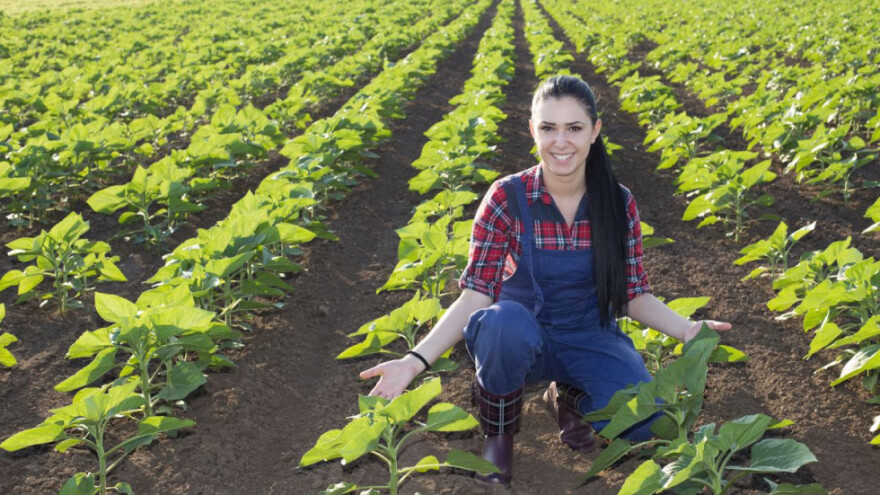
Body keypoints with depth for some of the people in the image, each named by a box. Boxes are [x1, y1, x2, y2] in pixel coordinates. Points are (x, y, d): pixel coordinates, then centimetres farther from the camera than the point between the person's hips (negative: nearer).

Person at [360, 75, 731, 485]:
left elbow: (634, 296, -1)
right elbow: (475, 296, -15)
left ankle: (568, 396, 10)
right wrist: (416, 360, -28)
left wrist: (686, 329, -21)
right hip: (520, 339, -2)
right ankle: (499, 427, -7)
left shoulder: (619, 204, -8)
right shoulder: (506, 199, -15)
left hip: (589, 340, 2)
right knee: (505, 320, -39)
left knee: (644, 421, -26)